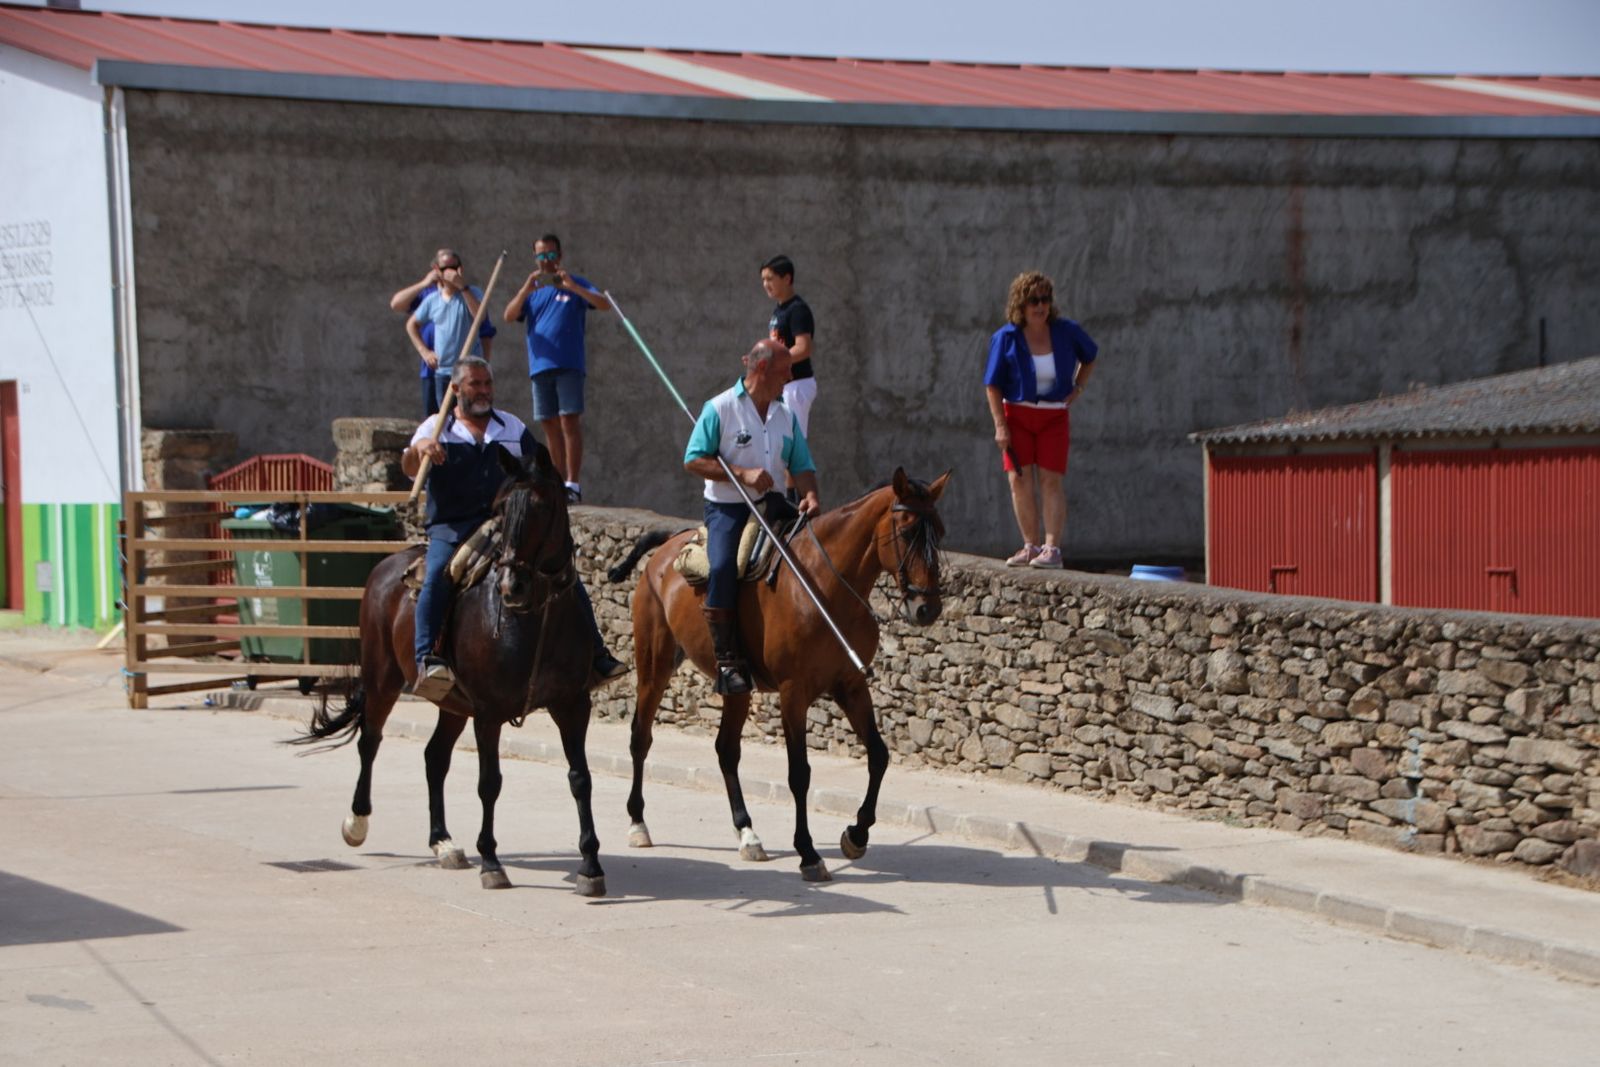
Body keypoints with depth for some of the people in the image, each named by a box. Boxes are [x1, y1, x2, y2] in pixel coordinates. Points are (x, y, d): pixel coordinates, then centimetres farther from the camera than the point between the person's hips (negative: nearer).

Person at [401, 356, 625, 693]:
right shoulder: (436, 429, 9)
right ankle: (427, 659, -37)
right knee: (438, 577, -32)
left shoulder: (514, 429, 19)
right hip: (452, 528, -3)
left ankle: (595, 655, -5)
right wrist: (418, 449, -30)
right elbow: (409, 469, -7)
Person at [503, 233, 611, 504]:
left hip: (569, 366, -4)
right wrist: (526, 290, -14)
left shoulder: (575, 284, 7)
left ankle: (573, 483, -16)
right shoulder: (532, 290, 16)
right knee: (550, 425, 6)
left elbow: (605, 305, -6)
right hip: (540, 367, 4)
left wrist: (573, 287, -19)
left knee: (570, 421, -12)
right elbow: (509, 316, 3)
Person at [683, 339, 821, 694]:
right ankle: (727, 660, -27)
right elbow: (693, 460, -9)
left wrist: (809, 495, -12)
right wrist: (742, 474, -21)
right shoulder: (720, 409, -6)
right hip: (728, 508, -6)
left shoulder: (786, 415, 12)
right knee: (722, 567, -31)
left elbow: (801, 466, 11)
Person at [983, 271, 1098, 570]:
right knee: (1019, 480, -5)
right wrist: (1000, 425, -10)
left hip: (1054, 416, 0)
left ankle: (1052, 548, -9)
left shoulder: (1066, 331, -2)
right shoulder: (1006, 338, -7)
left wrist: (1078, 388, 4)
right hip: (1017, 413, 0)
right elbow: (993, 384, -4)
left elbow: (1089, 357, 18)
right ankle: (1031, 546, 5)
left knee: (1051, 480, -7)